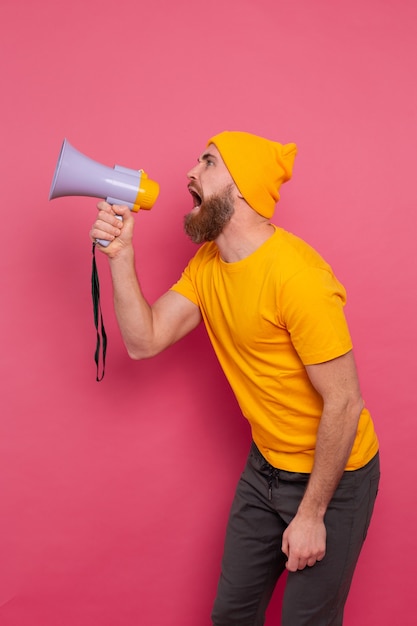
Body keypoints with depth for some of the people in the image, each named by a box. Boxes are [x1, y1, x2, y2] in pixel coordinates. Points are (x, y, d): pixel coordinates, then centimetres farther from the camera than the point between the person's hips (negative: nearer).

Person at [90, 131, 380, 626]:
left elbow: (344, 403, -24)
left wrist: (311, 514, -18)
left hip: (333, 473, -7)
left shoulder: (297, 275, -28)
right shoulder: (208, 264, -1)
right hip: (266, 464, 7)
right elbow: (144, 341, -4)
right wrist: (120, 255, -14)